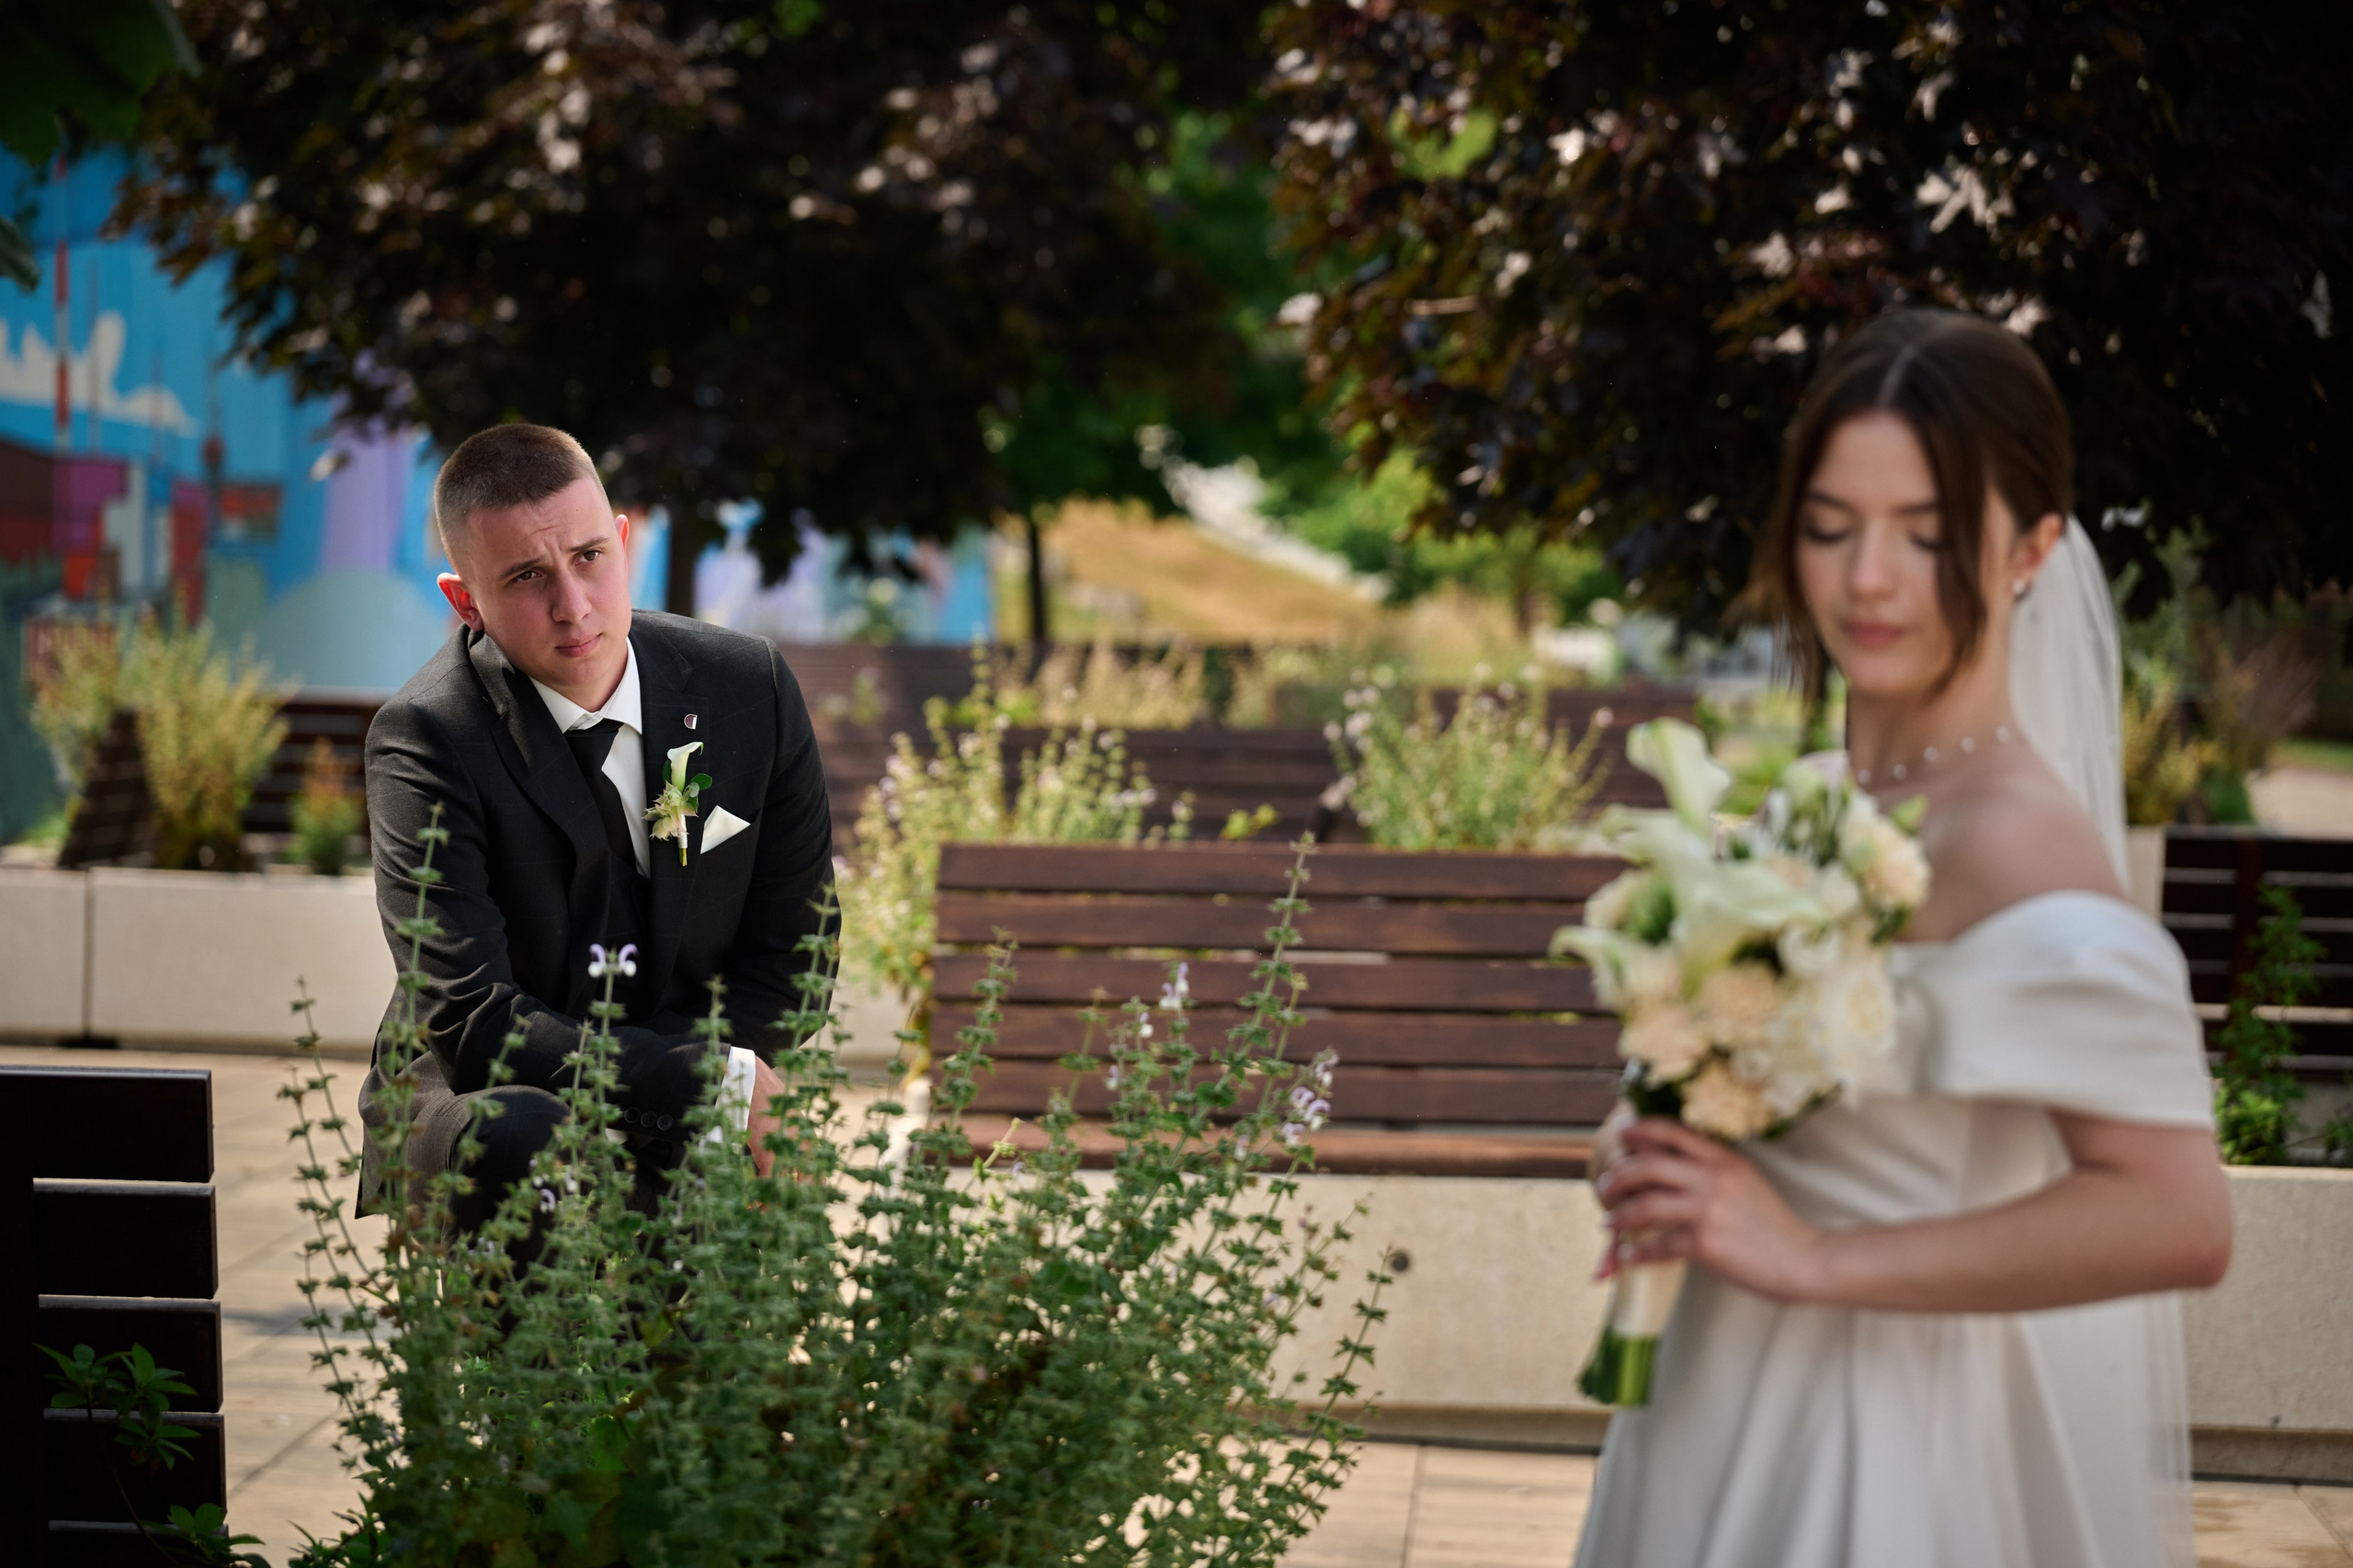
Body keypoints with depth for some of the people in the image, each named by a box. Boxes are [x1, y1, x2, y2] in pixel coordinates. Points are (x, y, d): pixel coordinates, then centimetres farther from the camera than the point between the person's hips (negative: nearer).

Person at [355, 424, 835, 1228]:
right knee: (521, 1137, -38)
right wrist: (719, 1081, -26)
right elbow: (472, 1019, -21)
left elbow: (790, 959, 3)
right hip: (476, 1104, -3)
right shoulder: (426, 739, -14)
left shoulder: (750, 686, -2)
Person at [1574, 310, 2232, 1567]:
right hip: (1748, 1396, 7)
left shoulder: (2007, 838, -22)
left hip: (1899, 1436, -7)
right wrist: (1655, 1154, -4)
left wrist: (1818, 1259, -25)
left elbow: (2178, 1220, -31)